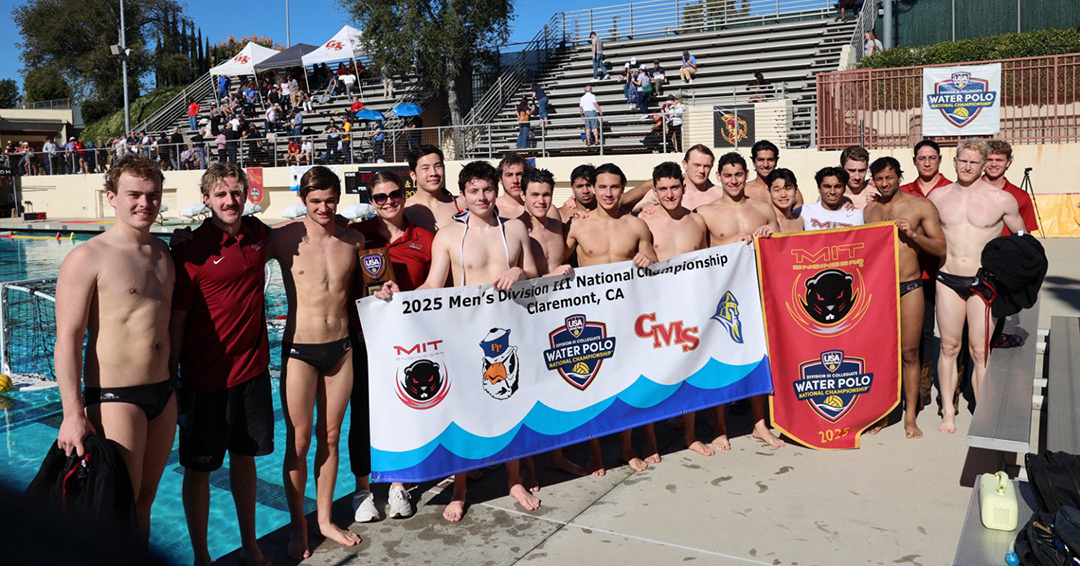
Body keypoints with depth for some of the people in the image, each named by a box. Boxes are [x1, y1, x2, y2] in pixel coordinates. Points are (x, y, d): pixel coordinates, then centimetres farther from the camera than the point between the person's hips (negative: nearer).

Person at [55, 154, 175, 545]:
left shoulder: (163, 252, 10)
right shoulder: (88, 258, -10)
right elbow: (67, 339, -13)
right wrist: (73, 413, -18)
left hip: (163, 393, 6)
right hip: (114, 398, -6)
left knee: (145, 499, 17)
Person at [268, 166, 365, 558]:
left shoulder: (353, 241, 3)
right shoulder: (286, 238, -8)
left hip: (341, 348, 3)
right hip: (300, 351, -3)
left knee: (330, 437, 14)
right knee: (299, 442, 4)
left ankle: (325, 519, 30)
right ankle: (298, 528, 23)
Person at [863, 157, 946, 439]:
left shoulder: (921, 206, 1)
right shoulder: (868, 210, 11)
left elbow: (941, 248, 0)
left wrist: (913, 234, -14)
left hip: (909, 287, -2)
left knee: (909, 352, 2)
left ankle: (910, 416, 12)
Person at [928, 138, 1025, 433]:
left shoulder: (1002, 200, -1)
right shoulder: (938, 196, 6)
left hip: (983, 283, -2)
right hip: (947, 280, 2)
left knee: (980, 351, -3)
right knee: (949, 346, 7)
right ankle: (948, 411, 18)